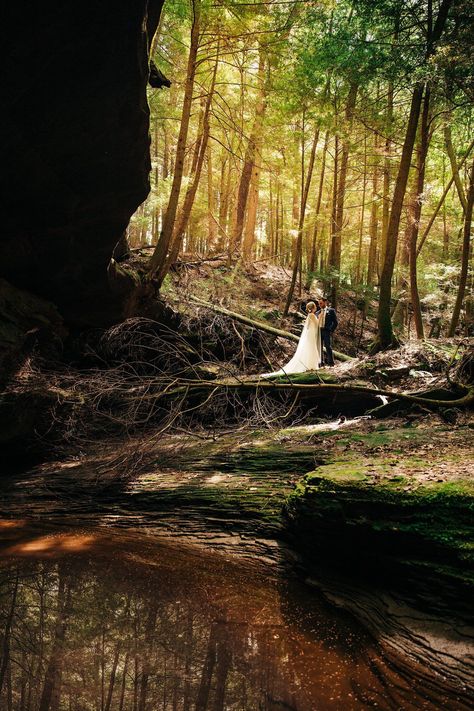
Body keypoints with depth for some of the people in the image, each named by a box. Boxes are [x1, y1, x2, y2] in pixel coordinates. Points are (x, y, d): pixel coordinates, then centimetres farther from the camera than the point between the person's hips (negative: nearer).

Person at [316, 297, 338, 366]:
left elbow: (335, 322, 0)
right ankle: (321, 362, 9)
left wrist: (331, 330, -9)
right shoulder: (318, 312, 19)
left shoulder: (331, 311, 4)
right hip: (319, 331, 5)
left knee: (328, 347, -9)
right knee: (319, 347, 4)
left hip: (327, 331, -5)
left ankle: (330, 362, -3)